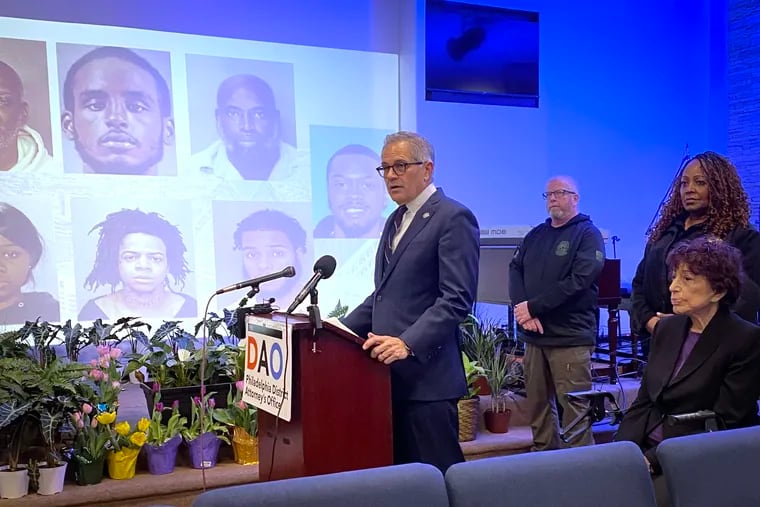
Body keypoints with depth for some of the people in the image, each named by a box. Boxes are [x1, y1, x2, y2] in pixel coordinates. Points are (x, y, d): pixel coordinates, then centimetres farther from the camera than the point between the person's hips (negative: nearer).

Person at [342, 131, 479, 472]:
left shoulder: (453, 218, -9)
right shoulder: (396, 219, 19)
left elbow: (457, 299, -17)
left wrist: (409, 344, -25)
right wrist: (345, 329, 12)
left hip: (425, 374, -8)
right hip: (391, 371, 8)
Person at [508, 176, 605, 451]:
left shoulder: (588, 234, -1)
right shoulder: (535, 235, 17)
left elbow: (579, 281, -14)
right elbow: (515, 271, 9)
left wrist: (533, 307, -14)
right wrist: (524, 311, -9)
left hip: (570, 336, -6)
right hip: (534, 335, 6)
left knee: (574, 407, -7)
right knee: (538, 404, 10)